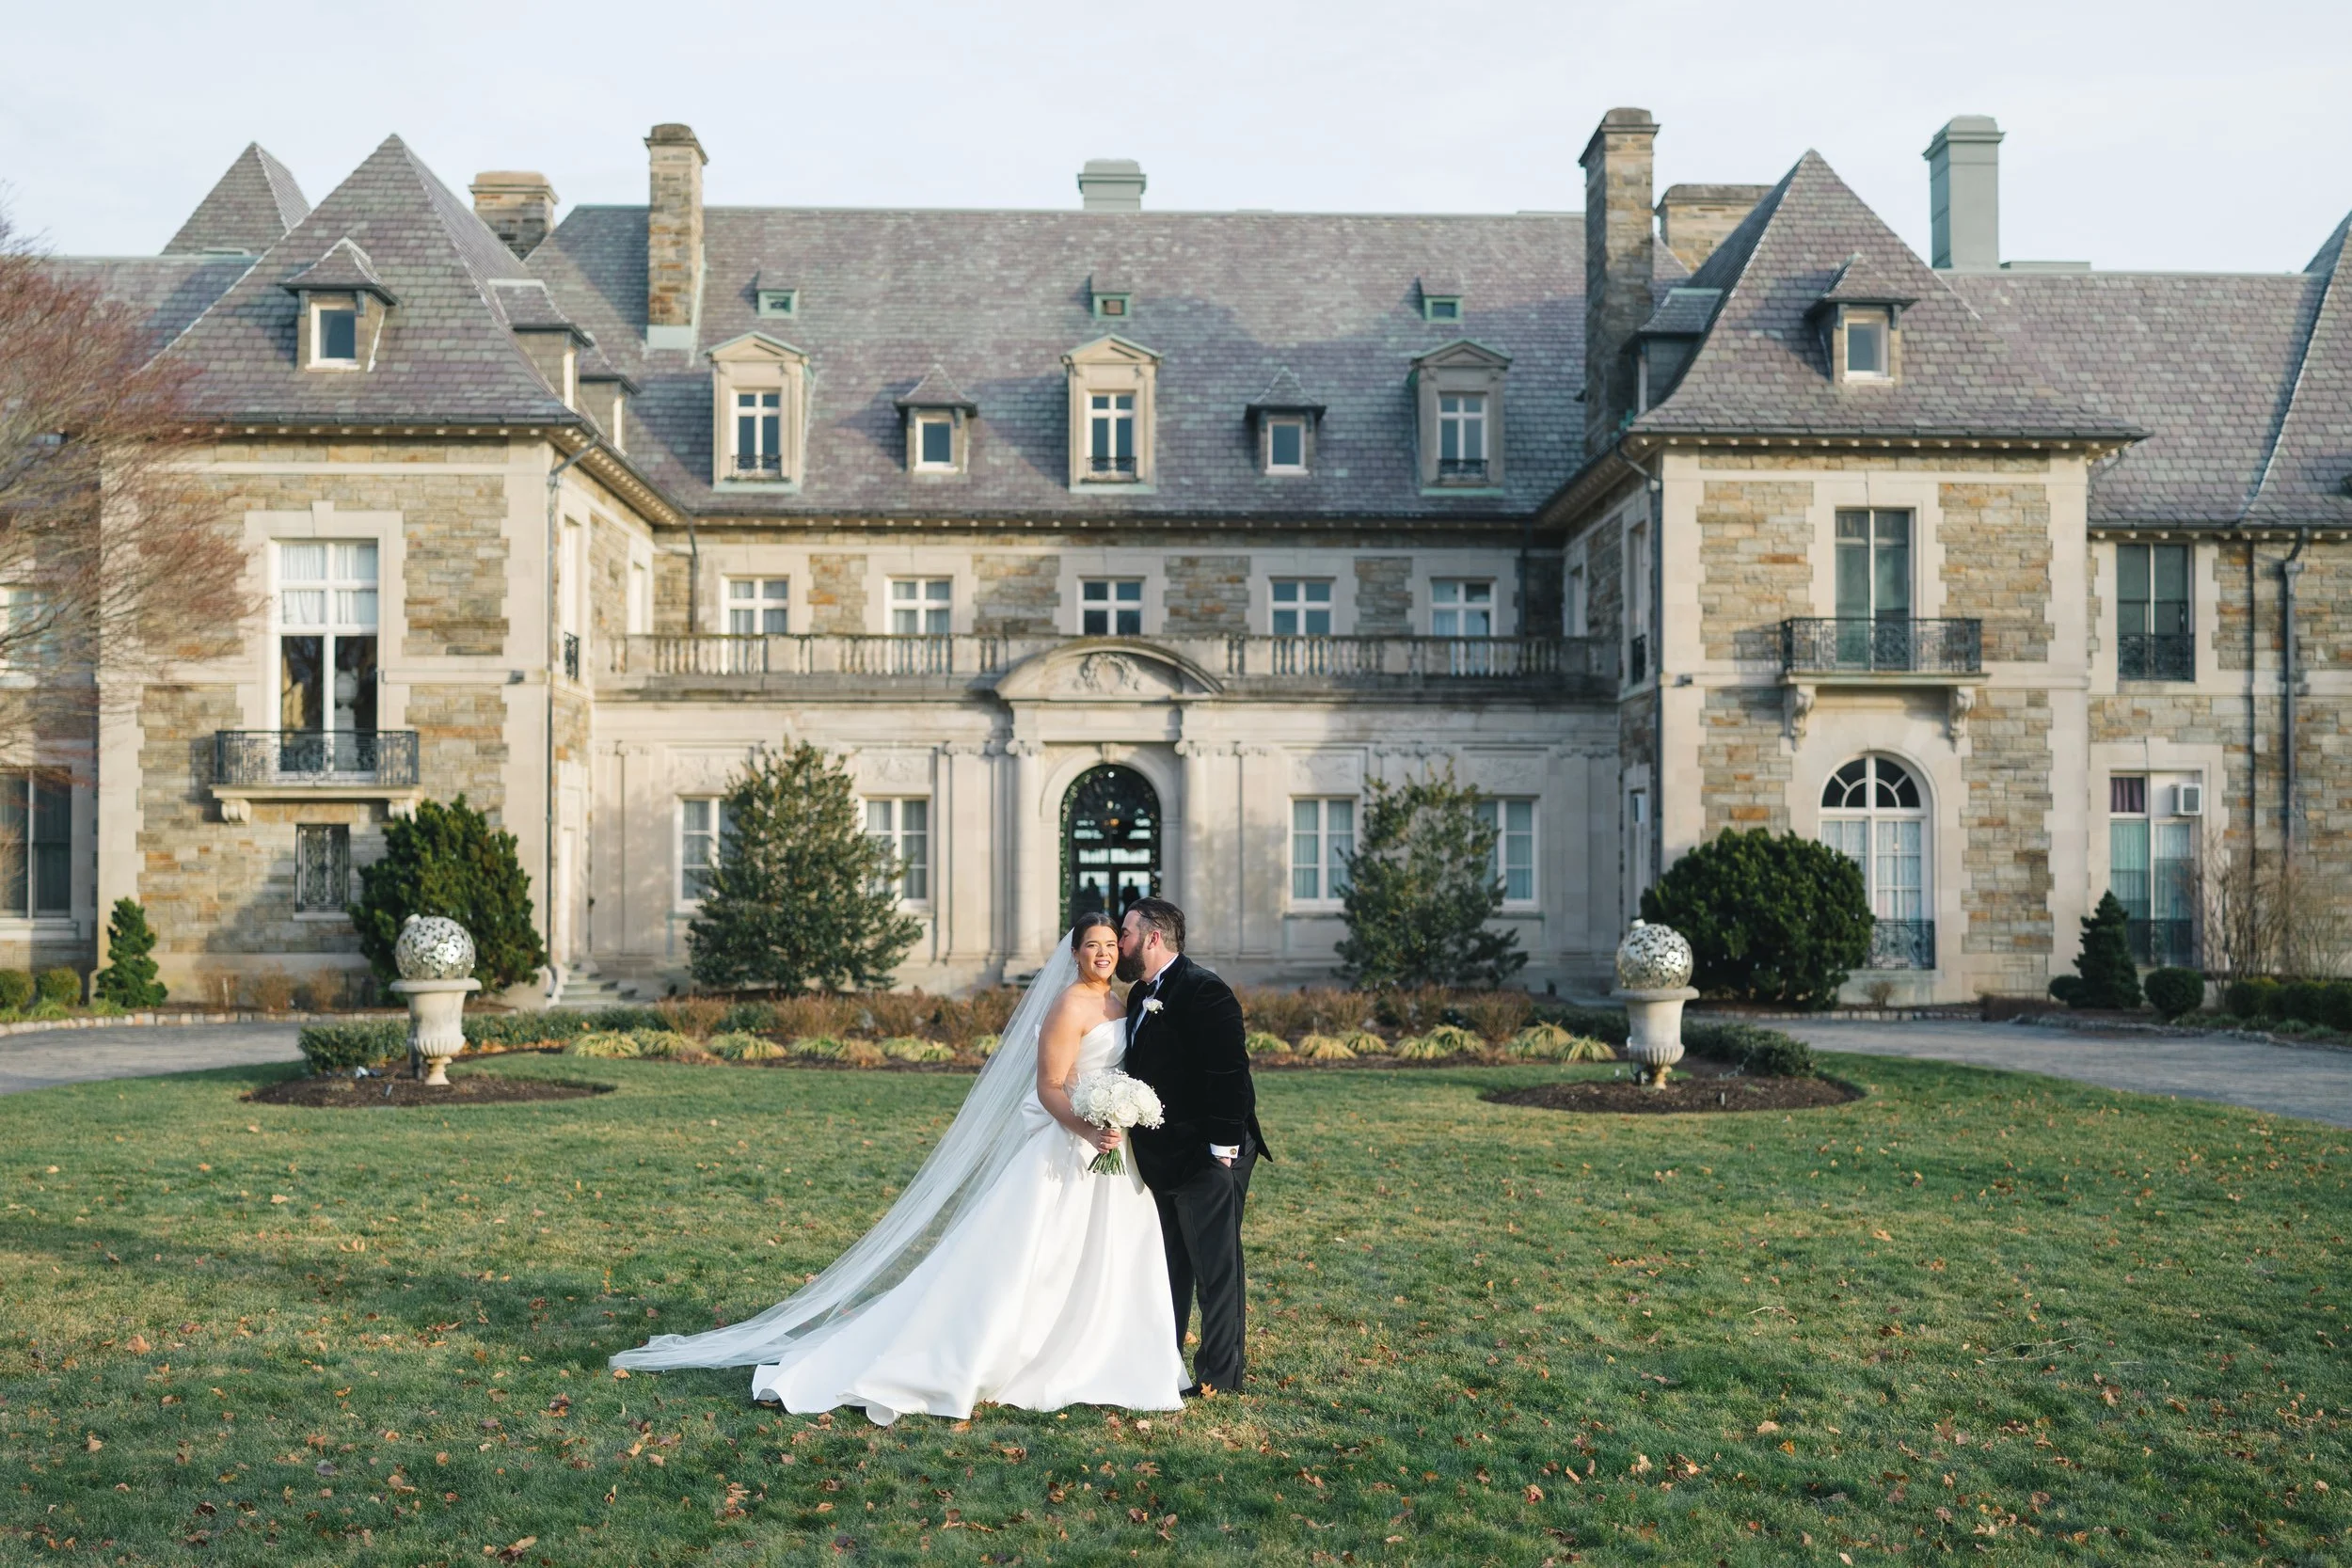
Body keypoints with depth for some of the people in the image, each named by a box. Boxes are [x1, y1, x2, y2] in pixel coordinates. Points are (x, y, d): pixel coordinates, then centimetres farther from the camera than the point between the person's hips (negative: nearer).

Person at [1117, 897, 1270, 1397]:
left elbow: (1230, 1072, -22)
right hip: (1164, 1159, 10)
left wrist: (1223, 1146, -24)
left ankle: (1220, 1376, 9)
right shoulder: (1142, 994, 12)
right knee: (1170, 1266, 19)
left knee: (1215, 1268, 0)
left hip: (1207, 1157, -10)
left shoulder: (1204, 990, -18)